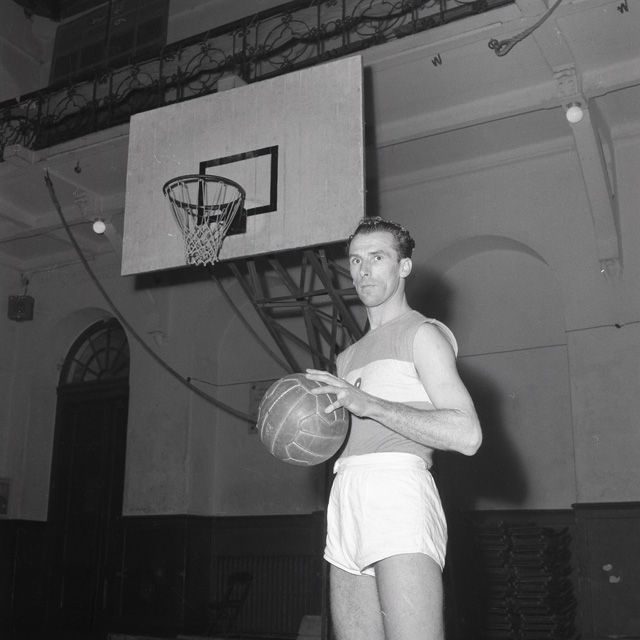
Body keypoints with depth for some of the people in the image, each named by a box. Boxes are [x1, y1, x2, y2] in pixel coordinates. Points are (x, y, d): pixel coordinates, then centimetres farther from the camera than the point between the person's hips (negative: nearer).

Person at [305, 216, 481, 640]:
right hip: (347, 502, 7)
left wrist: (368, 404, -14)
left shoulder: (423, 333, 3)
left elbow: (467, 436, -10)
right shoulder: (349, 356, 27)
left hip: (398, 493, -7)